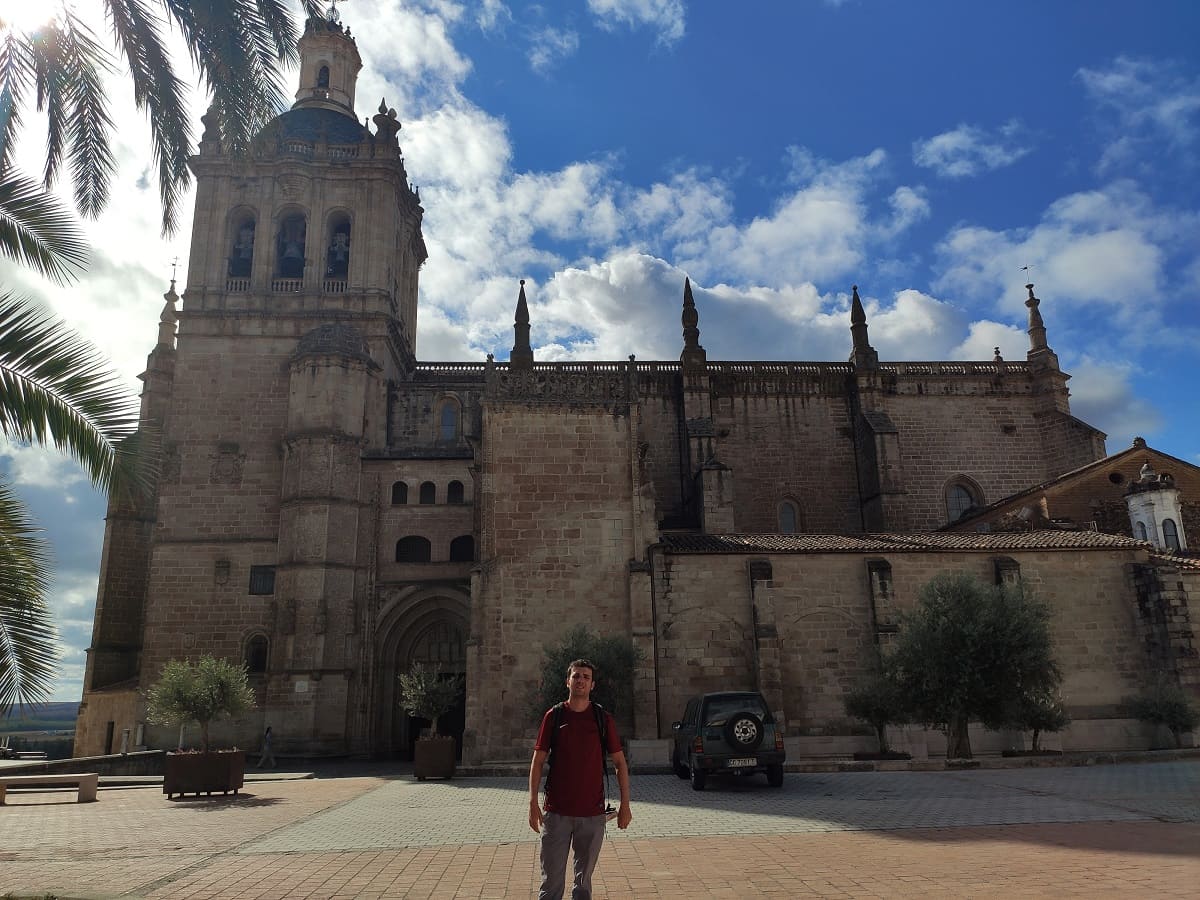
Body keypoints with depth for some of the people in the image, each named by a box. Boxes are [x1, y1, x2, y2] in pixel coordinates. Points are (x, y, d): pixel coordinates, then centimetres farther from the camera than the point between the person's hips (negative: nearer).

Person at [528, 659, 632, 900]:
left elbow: (620, 763, 5)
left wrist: (625, 805, 0)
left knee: (584, 879, 12)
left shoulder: (603, 718, 2)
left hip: (592, 813, 1)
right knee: (551, 880, 2)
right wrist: (533, 803, -5)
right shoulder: (554, 716, 1)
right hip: (556, 812, 0)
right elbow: (538, 762, 3)